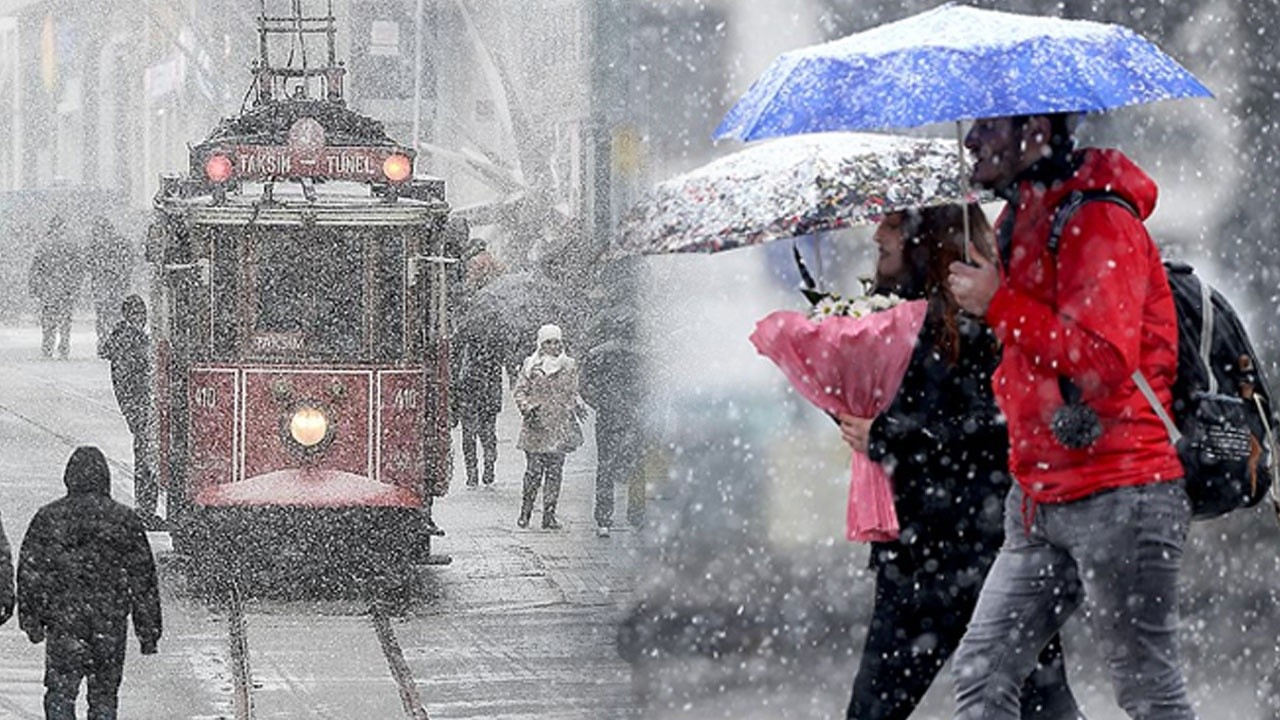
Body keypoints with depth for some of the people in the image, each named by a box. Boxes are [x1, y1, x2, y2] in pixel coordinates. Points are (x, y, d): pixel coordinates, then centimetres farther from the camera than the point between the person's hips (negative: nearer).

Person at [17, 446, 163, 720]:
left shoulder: (48, 518, -1)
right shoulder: (125, 520, 0)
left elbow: (29, 574, 2)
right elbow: (143, 580, 4)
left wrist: (30, 620, 11)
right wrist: (148, 632, 10)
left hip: (63, 622, -1)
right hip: (111, 624, 1)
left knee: (60, 694, 3)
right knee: (104, 697, 10)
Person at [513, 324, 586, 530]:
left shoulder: (569, 365, 11)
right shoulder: (530, 365, 3)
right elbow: (520, 391, 4)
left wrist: (578, 406, 2)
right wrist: (527, 408, -13)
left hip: (560, 426, 2)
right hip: (536, 426, -2)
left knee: (555, 471, 0)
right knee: (534, 471, -6)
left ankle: (549, 514, 3)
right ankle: (525, 513, 6)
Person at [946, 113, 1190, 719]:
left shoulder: (1100, 221, -12)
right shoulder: (1020, 223, 17)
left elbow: (1104, 362, -23)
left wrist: (1000, 304, -17)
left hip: (1118, 497, -9)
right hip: (1040, 500, 9)